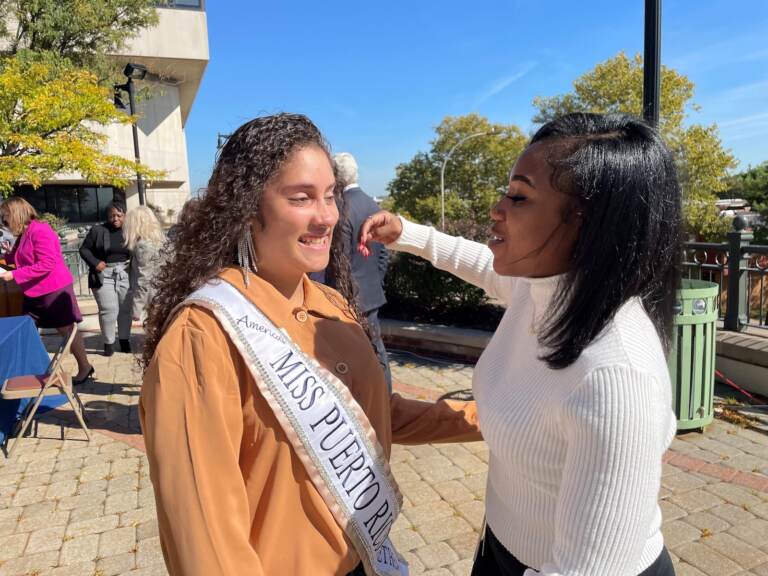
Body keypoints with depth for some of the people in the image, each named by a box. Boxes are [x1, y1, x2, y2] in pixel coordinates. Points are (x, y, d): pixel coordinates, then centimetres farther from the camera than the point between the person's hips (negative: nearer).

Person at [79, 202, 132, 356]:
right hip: (104, 275, -3)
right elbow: (84, 249, 3)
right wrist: (95, 262, -12)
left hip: (125, 275, 3)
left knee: (126, 309, 7)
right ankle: (109, 343, 8)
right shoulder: (97, 230, -2)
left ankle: (124, 340, 23)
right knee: (109, 310, -7)